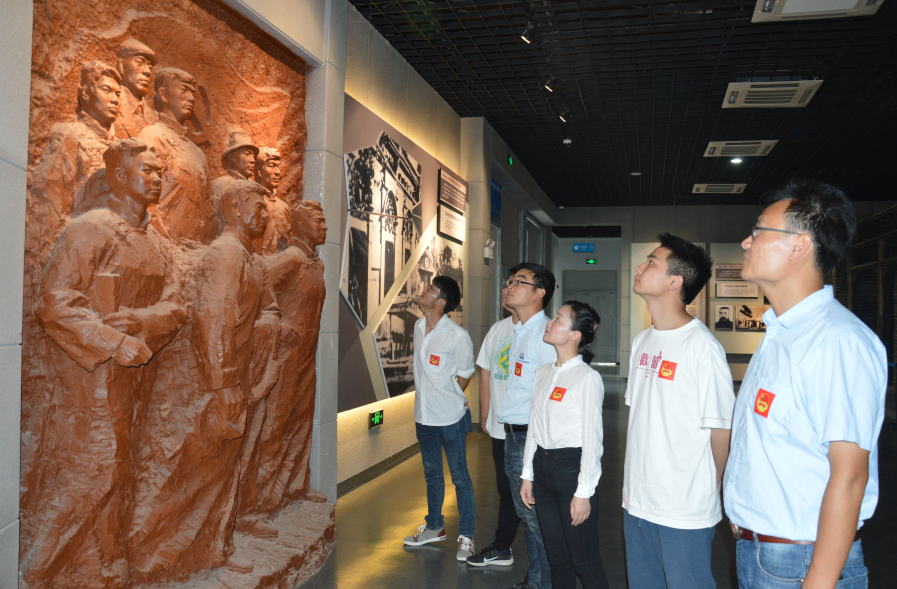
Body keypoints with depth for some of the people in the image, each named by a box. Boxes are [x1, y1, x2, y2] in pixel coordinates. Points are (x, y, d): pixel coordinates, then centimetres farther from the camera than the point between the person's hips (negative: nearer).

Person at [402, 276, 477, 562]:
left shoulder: (457, 336, -18)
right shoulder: (418, 326, 3)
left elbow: (464, 376, -6)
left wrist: (447, 399, 0)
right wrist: (426, 401, 14)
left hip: (450, 418, -7)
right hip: (424, 416, 7)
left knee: (460, 477, 6)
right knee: (432, 474, 21)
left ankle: (466, 535, 20)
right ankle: (434, 527, 37)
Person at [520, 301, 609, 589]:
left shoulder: (588, 378, -13)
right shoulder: (543, 373, 8)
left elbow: (592, 439, -14)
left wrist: (583, 492, -14)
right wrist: (527, 475, 12)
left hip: (572, 467, -7)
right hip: (542, 466, 7)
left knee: (584, 560, 3)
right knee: (556, 556, 17)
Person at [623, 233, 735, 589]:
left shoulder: (702, 347, -17)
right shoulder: (642, 341, 7)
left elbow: (720, 429, -11)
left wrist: (710, 490, -1)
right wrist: (629, 483, 12)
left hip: (684, 514, -7)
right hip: (636, 503, 7)